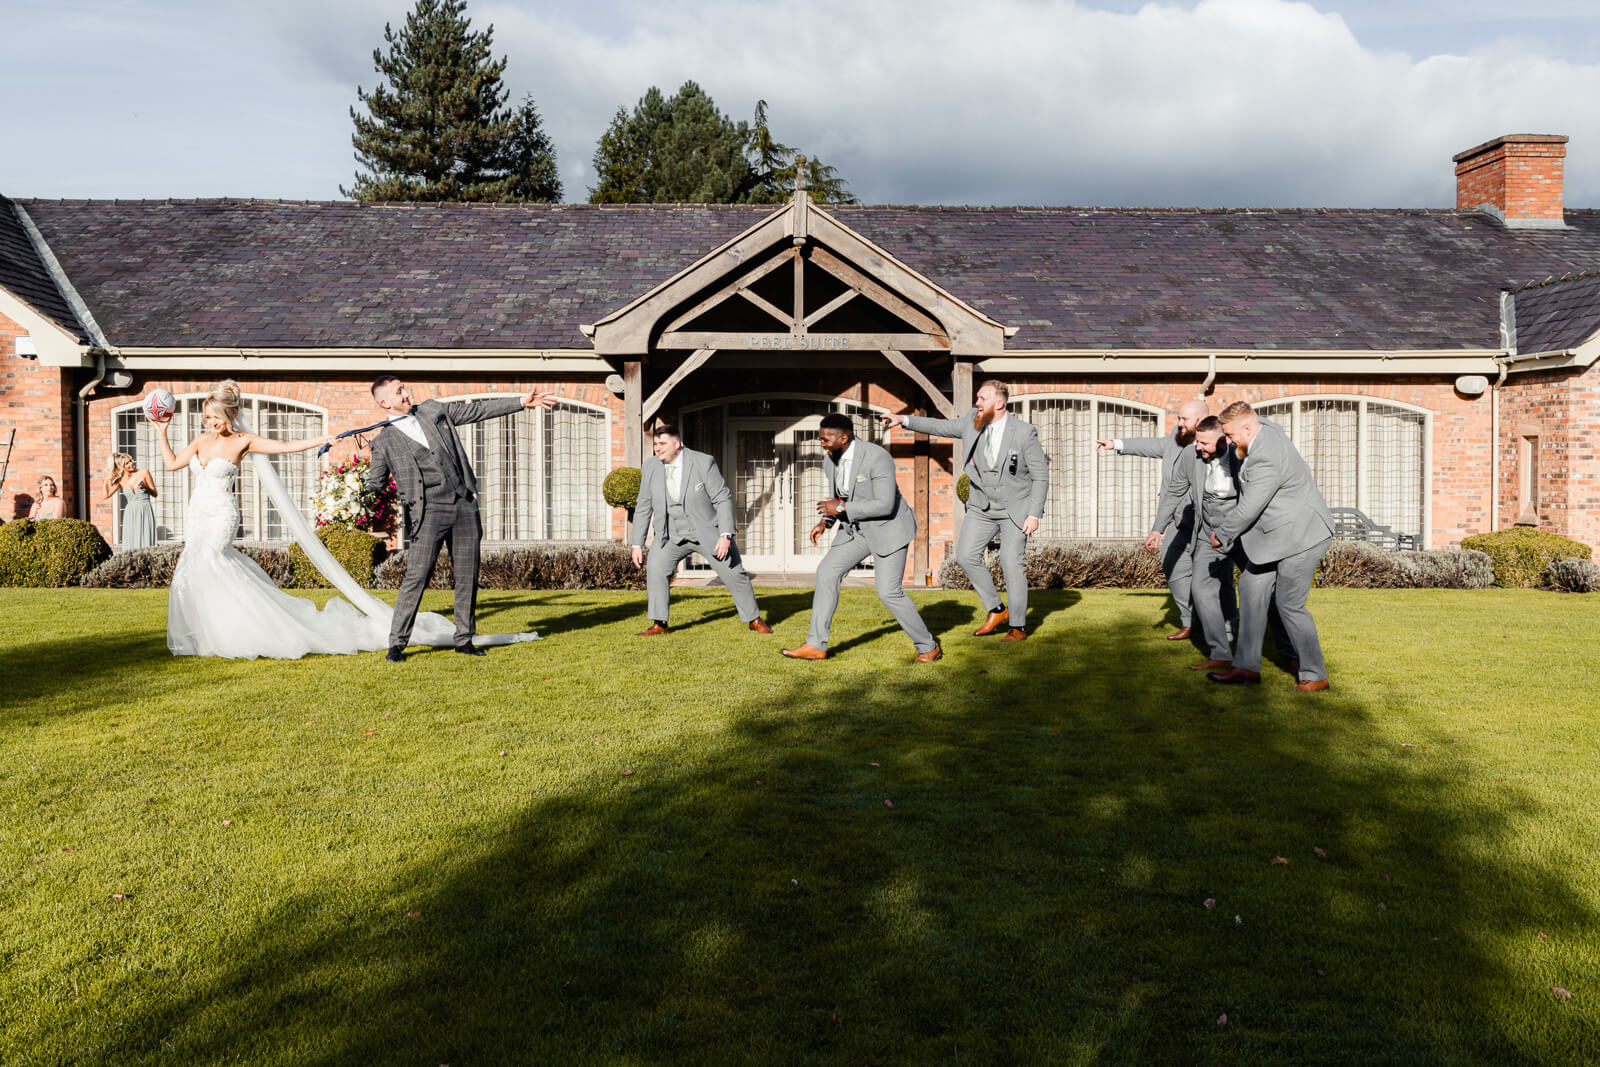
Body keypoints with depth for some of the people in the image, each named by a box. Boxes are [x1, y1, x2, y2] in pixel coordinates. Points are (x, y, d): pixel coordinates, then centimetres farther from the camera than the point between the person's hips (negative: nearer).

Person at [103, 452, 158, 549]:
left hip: (145, 513, -3)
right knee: (130, 548, -2)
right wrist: (106, 478, 1)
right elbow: (105, 496, 4)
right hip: (130, 515, 3)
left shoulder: (144, 473, -3)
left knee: (145, 545, -10)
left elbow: (155, 494, 3)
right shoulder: (121, 480, 5)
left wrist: (145, 486, -16)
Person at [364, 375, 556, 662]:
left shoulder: (433, 409, 14)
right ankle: (397, 644, -1)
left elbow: (477, 410, 20)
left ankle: (464, 640, 16)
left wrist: (522, 401, 20)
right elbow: (375, 485, 5)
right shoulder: (384, 441, 3)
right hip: (429, 512, -4)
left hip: (464, 505, 4)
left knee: (467, 577, 6)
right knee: (416, 577, -11)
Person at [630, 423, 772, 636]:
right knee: (656, 571, -16)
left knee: (733, 573, -1)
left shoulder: (703, 462, -17)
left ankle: (754, 619, 17)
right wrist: (637, 544, -1)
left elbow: (723, 500, -15)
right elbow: (643, 507, 2)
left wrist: (726, 535, -23)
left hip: (708, 531, -3)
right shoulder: (651, 467, -6)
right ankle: (659, 624, -4)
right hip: (672, 535, 3)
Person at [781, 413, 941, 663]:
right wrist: (825, 521, -3)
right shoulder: (830, 459, -1)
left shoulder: (877, 458, -26)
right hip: (857, 528, 8)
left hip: (888, 527, -8)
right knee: (827, 572, -3)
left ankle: (928, 647, 8)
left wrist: (841, 509, -24)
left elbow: (885, 505, -29)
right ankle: (816, 646, 1)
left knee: (889, 592, -11)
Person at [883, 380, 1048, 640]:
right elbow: (942, 427, 7)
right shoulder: (973, 421, -5)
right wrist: (906, 420, -4)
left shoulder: (1024, 432, -18)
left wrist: (1035, 514, -17)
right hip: (982, 506, 5)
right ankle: (996, 610, 9)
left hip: (1016, 509, -5)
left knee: (1011, 563, -9)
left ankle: (1018, 626, 7)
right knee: (966, 555, -7)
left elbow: (1041, 475, -13)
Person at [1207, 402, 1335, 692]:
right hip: (1279, 534, 11)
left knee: (1289, 604, -6)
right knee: (1251, 585, 8)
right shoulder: (1267, 427, 1)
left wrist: (1221, 535, -6)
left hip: (1301, 535, -11)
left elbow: (1248, 510, -22)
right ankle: (1247, 667, 12)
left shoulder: (1265, 460, -29)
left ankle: (1315, 676, 9)